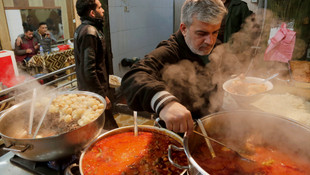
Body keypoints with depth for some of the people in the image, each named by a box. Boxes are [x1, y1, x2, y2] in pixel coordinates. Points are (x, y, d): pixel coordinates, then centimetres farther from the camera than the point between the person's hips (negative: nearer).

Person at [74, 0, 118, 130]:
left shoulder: (81, 29, 12)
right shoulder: (90, 32, -20)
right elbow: (89, 69, -25)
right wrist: (102, 95, -22)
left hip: (85, 87, 10)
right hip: (94, 90, -10)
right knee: (109, 127, -2)